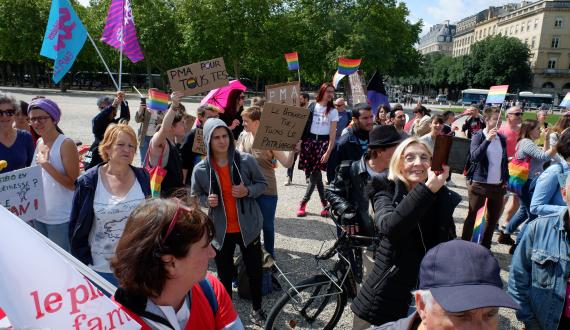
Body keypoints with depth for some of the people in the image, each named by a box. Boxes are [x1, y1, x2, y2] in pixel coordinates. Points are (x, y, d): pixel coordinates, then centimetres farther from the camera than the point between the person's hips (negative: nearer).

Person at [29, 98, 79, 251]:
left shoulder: (66, 144, -16)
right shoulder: (38, 142, 6)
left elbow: (73, 184, -19)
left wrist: (46, 164, -22)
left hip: (60, 219, -7)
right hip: (38, 215, 7)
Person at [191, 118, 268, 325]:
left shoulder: (246, 160, -11)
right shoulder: (200, 170, -9)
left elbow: (263, 184, 1)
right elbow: (195, 197, 5)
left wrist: (248, 191, -19)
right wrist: (207, 201, -17)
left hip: (248, 227, 0)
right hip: (221, 230, 0)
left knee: (254, 271, 14)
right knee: (225, 276, 12)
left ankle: (257, 309, 38)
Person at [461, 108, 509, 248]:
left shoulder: (502, 139, 7)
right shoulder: (478, 136, -8)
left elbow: (505, 161, 14)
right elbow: (474, 157, -23)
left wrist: (506, 180, 9)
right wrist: (487, 140, -29)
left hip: (498, 185, 6)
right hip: (479, 184, -5)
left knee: (493, 218, 13)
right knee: (472, 216, 3)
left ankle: (485, 246, 26)